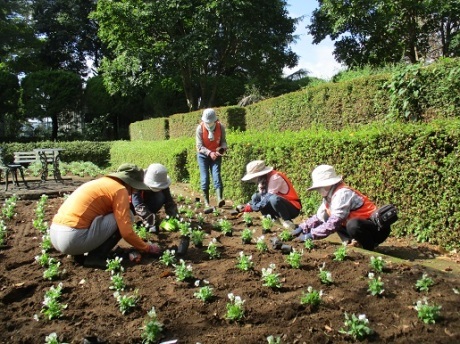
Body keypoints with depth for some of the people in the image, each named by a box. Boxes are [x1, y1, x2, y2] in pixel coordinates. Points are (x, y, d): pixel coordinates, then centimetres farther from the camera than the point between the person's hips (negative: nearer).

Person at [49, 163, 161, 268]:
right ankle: (96, 257, -4)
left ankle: (78, 254, 14)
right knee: (126, 216, 1)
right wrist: (147, 248, 7)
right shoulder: (120, 189, -4)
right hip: (74, 238, -9)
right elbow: (126, 231, -10)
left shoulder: (102, 182, 23)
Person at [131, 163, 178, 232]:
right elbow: (139, 206, -45)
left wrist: (173, 217, -40)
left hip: (147, 202, 2)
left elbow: (169, 201, -25)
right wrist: (150, 222, -54)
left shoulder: (161, 185, -24)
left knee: (160, 196, -28)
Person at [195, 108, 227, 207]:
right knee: (204, 179, -4)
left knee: (217, 176, -15)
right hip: (203, 155, 0)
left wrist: (223, 148, -26)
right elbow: (199, 146, -17)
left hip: (216, 155, 0)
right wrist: (209, 153, -33)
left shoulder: (220, 127, -12)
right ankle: (206, 202, 4)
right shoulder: (200, 128, -16)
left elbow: (223, 141, -3)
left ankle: (220, 199, -26)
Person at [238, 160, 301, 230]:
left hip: (292, 208, -8)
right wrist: (248, 205, -11)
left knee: (273, 199, -37)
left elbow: (268, 198, -26)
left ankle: (287, 221, -15)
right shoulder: (264, 179, 3)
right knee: (256, 197, 0)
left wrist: (250, 208, -22)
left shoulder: (275, 177, -22)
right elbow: (263, 197, 5)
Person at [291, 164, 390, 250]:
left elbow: (334, 223, -31)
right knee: (327, 217, 7)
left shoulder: (342, 194, -26)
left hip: (378, 228, -9)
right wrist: (302, 228, -1)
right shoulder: (329, 196, 4)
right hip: (359, 225, 9)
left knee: (353, 225, -39)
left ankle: (370, 249, -13)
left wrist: (311, 235, -27)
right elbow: (319, 216, 12)